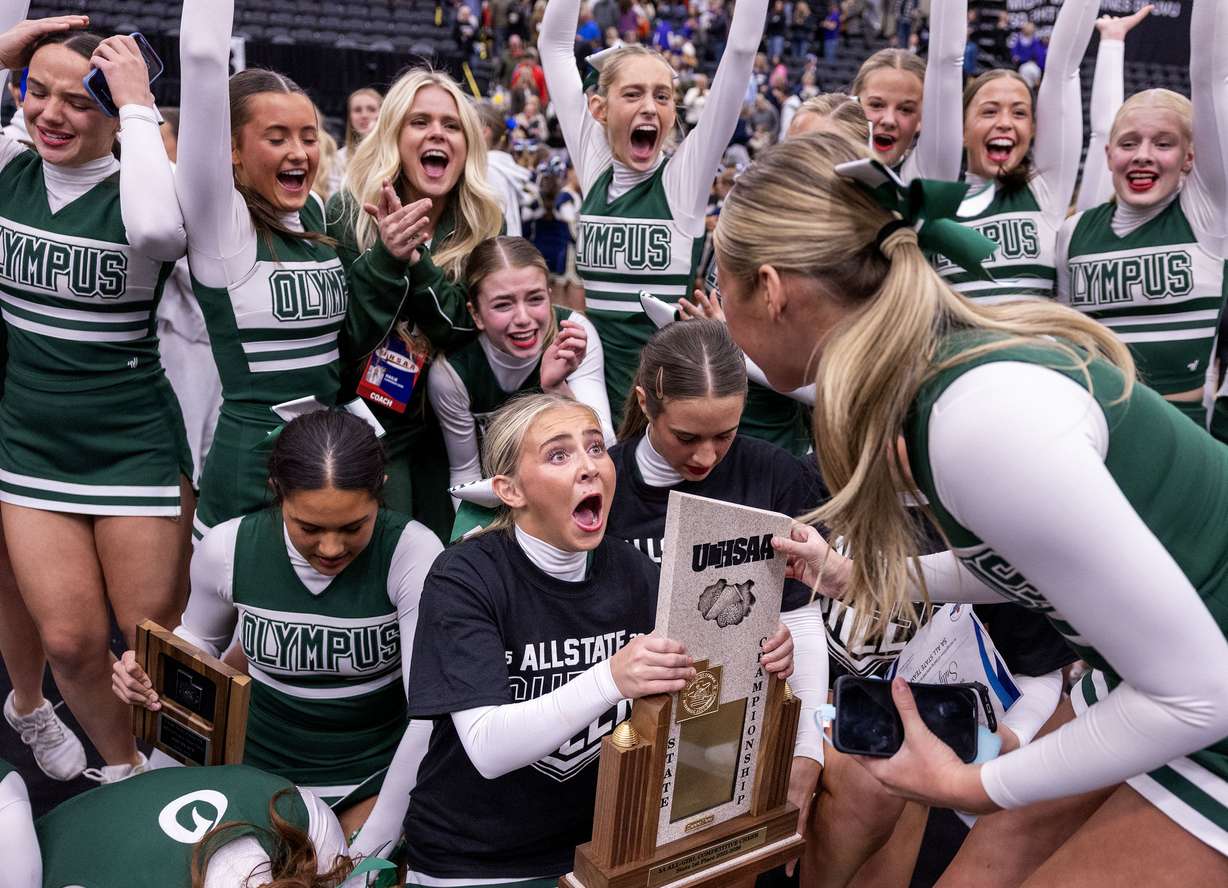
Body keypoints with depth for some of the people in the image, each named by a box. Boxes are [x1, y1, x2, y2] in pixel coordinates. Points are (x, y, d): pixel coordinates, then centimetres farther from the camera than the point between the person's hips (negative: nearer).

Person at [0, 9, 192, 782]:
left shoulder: (131, 191, -12)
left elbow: (159, 230, -37)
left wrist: (141, 108, -25)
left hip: (136, 448, -4)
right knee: (71, 642, 3)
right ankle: (121, 770, 29)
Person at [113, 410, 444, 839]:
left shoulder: (412, 552, -22)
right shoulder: (226, 547, -12)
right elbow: (199, 637, 12)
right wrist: (148, 672, -10)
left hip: (378, 771, -2)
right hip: (263, 765, 3)